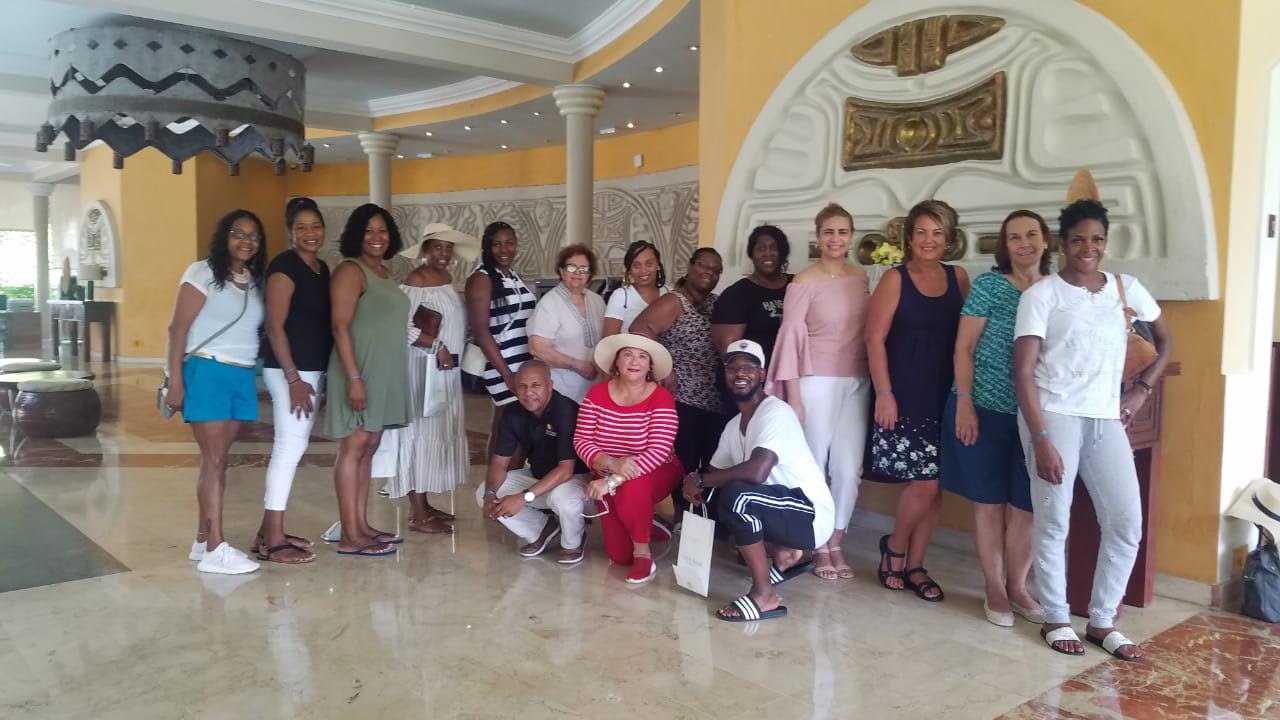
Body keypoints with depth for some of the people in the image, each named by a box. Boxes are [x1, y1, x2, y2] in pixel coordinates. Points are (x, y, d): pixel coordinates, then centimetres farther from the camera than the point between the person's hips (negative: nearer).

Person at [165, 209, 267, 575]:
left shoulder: (256, 282, 13)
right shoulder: (203, 273, -3)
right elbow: (178, 329, -7)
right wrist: (175, 381, -12)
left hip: (243, 377, 6)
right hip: (208, 371, -5)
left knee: (218, 460, 8)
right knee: (214, 460, -7)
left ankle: (202, 539, 16)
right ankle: (215, 549, -6)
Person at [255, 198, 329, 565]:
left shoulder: (322, 268, 14)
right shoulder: (285, 266, -11)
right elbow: (275, 326, -16)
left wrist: (316, 376, 15)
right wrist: (293, 378, -20)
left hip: (313, 369, 9)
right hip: (290, 371, -9)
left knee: (291, 448, 11)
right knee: (290, 446, -7)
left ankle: (270, 530, 20)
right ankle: (272, 541, -1)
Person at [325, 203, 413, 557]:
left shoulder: (384, 273, 16)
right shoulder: (350, 271, -10)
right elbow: (341, 328, -16)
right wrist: (354, 378, -23)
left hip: (384, 374, 9)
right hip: (359, 373, -9)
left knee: (369, 448, 10)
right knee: (354, 448, -7)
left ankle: (362, 525, 16)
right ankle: (350, 537, -5)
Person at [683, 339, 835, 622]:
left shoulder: (776, 412, -18)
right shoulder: (734, 426, 10)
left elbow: (756, 472, -32)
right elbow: (718, 472, 17)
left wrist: (700, 480, -20)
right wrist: (699, 485, -8)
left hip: (812, 515, -10)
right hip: (787, 511, 10)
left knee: (736, 494, -30)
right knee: (713, 500, 10)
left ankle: (764, 595, -18)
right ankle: (784, 554, 16)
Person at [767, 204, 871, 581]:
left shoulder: (861, 277, 8)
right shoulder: (804, 282, -7)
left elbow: (867, 330, 16)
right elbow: (791, 337, -8)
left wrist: (875, 384, 10)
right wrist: (793, 395, -11)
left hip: (856, 383, 5)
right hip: (817, 382, -4)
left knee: (849, 468, 4)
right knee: (813, 466, 2)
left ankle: (836, 544, 19)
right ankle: (818, 546, 17)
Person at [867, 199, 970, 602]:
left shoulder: (958, 278, 9)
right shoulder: (895, 280, -3)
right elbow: (875, 339, -7)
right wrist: (884, 394, -13)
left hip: (945, 397, 5)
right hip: (905, 395, -4)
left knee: (934, 485, 6)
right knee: (924, 482, -8)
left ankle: (914, 566, 20)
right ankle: (894, 548, 18)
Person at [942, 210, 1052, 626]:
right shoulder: (989, 285, -4)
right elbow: (964, 347, -5)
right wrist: (964, 403, -12)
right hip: (986, 409, -3)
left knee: (1026, 506, 5)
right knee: (989, 503, 6)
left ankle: (1017, 587, 23)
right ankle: (995, 590, 19)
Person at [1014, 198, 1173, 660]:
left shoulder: (1126, 288, 10)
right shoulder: (1041, 294, -4)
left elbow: (1165, 339, 25)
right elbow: (1023, 372, -9)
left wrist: (1143, 387, 9)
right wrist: (1041, 438, -16)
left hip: (1106, 420, 5)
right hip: (1054, 415, -4)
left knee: (1127, 521, 1)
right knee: (1054, 521, -1)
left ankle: (1102, 621, 17)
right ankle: (1056, 619, 16)